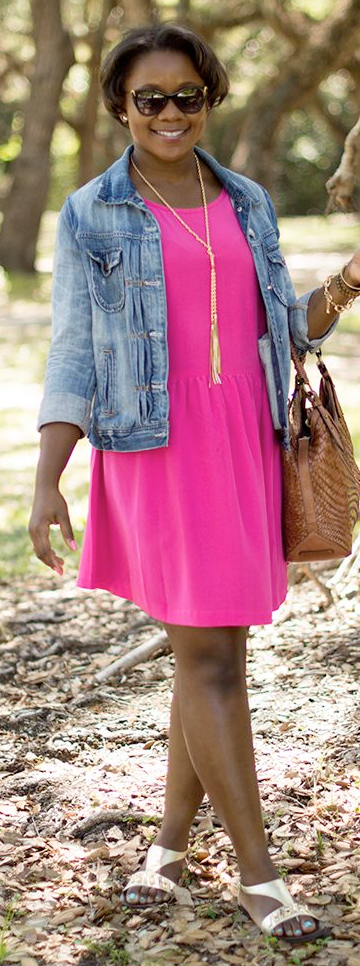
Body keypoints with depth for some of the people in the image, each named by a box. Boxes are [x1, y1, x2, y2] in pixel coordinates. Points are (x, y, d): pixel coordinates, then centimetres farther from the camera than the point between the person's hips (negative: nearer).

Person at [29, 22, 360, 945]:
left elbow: (283, 328, 13)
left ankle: (171, 840, 27)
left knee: (211, 651, 10)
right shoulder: (90, 217, 0)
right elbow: (73, 358, -1)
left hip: (245, 452, 4)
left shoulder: (247, 203, 11)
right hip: (155, 455, -4)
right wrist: (44, 483, -9)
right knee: (209, 658, -6)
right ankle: (259, 875, 3)